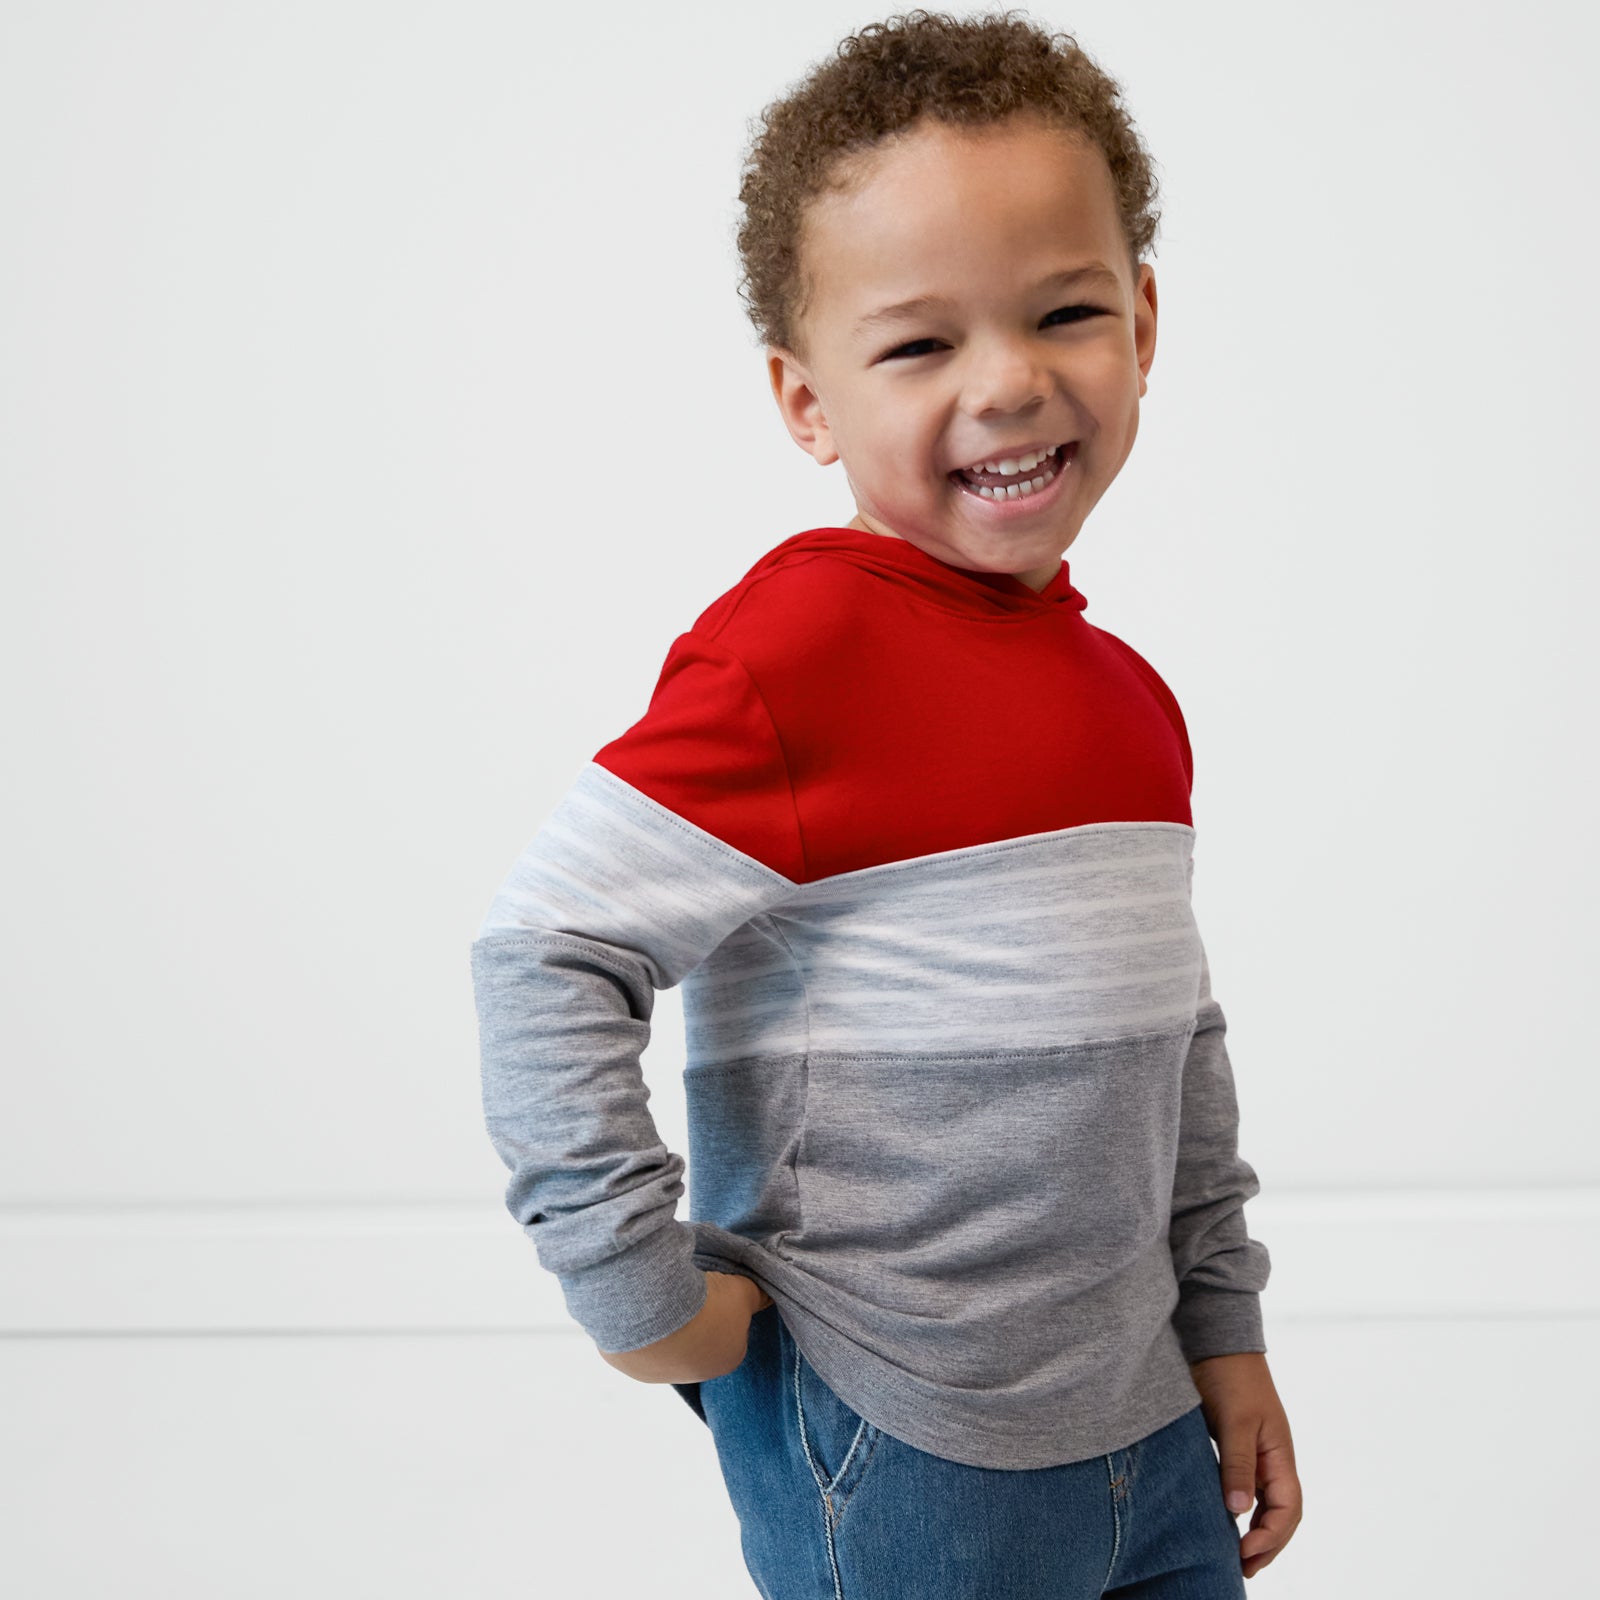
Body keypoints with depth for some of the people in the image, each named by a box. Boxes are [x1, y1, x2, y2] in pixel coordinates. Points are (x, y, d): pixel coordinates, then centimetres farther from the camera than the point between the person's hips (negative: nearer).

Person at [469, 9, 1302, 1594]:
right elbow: (544, 953, -19)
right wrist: (639, 1289, -16)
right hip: (892, 1463, -7)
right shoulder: (799, 647, -18)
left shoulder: (1130, 694, 6)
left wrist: (1224, 1325, 17)